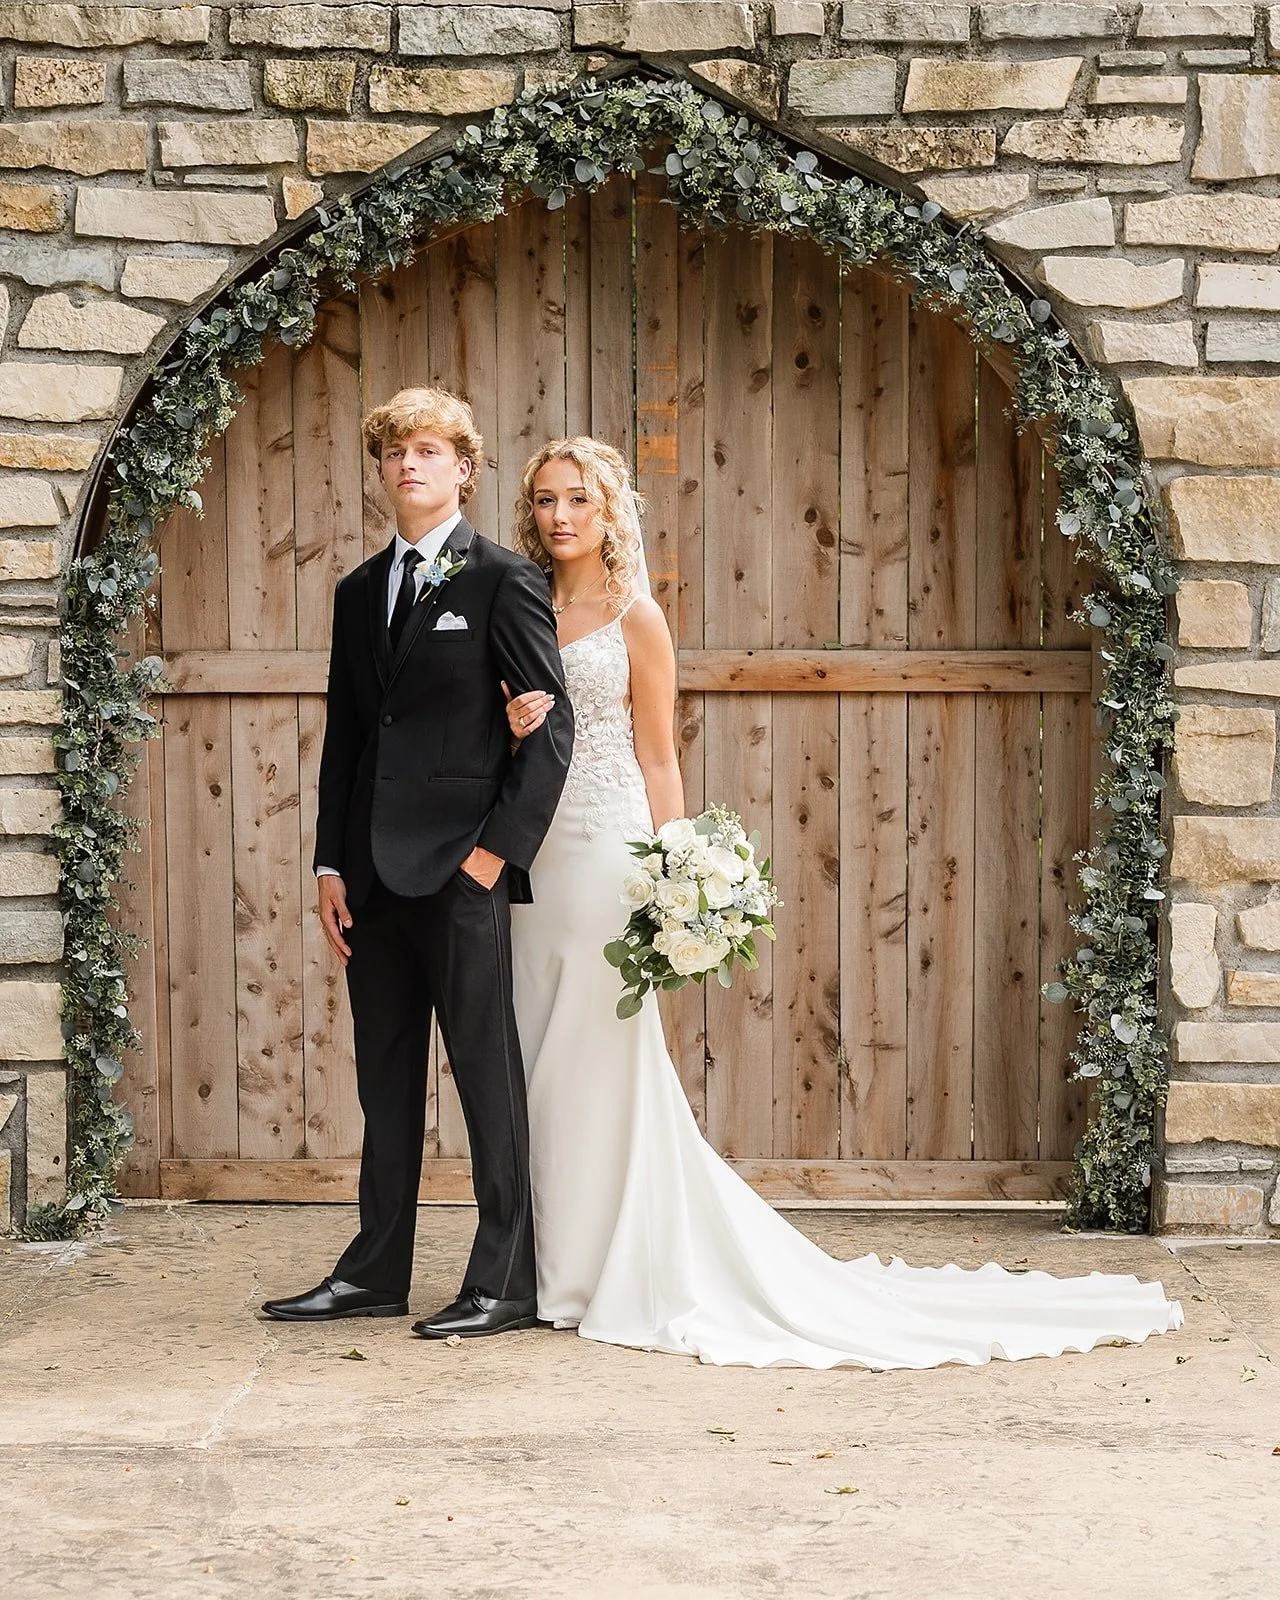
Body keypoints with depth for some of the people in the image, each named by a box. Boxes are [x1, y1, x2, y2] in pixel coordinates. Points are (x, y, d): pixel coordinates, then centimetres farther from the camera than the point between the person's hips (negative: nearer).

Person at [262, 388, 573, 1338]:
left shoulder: (505, 581, -3)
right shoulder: (359, 592, 15)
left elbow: (552, 727, -7)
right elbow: (344, 736, 16)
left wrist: (496, 849, -13)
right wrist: (332, 866, 8)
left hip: (462, 869, -6)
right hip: (374, 872, 6)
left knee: (489, 1077, -1)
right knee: (386, 1080, 12)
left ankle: (505, 1284, 5)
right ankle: (375, 1272, 20)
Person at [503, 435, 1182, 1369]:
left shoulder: (633, 617, -1)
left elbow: (658, 759, -3)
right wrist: (509, 729, -9)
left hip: (604, 852, -5)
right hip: (530, 855, 5)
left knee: (601, 1059, -3)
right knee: (534, 1061, 5)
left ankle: (619, 1274, 7)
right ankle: (555, 1269, 13)